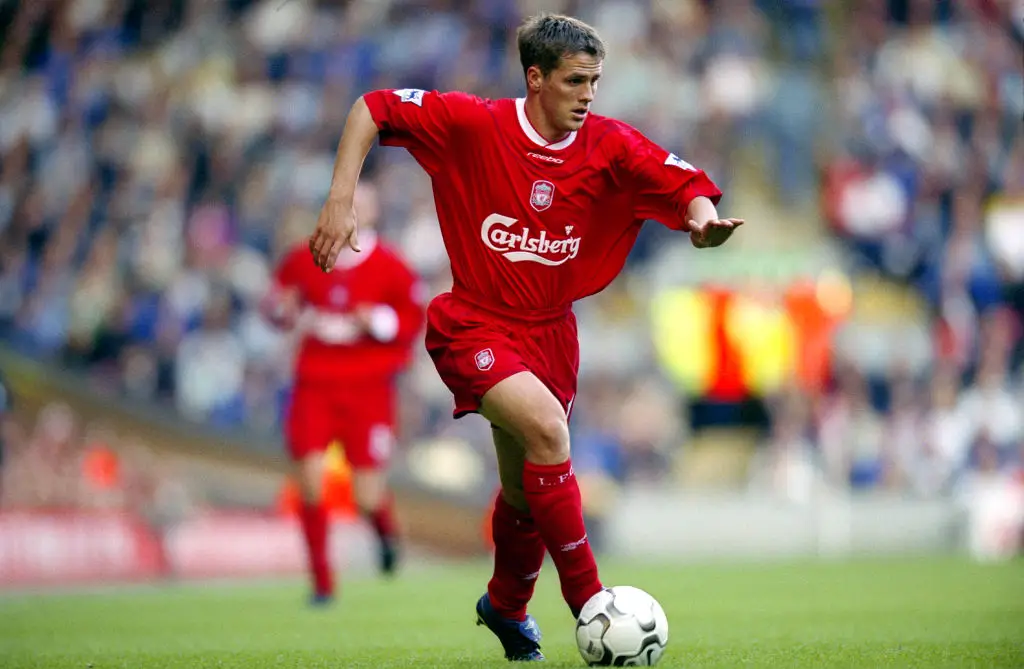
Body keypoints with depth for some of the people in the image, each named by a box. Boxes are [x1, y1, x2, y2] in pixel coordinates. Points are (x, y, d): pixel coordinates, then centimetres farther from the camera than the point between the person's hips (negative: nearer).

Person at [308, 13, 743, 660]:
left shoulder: (610, 146, -7)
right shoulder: (474, 125, -15)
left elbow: (689, 189, -9)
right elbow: (373, 109, -9)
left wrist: (704, 219, -32)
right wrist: (341, 201, -18)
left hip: (551, 330, 5)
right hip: (476, 325, -4)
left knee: (527, 491, 15)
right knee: (547, 428, -29)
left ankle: (508, 606, 46)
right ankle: (588, 603, -21)